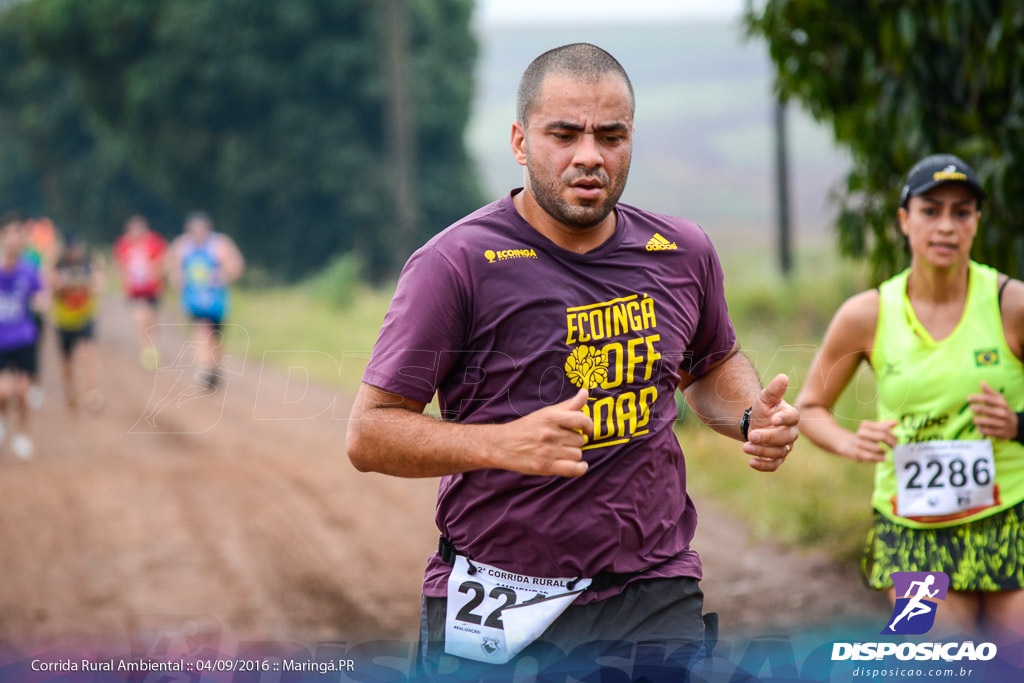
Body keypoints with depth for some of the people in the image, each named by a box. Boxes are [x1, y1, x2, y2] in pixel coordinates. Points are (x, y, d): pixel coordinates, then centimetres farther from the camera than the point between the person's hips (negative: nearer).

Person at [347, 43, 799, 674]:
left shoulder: (683, 254, 7)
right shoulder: (456, 263, -8)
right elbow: (369, 433, -9)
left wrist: (753, 418, 5)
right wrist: (506, 444, -23)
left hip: (654, 595, 3)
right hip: (494, 603, -3)